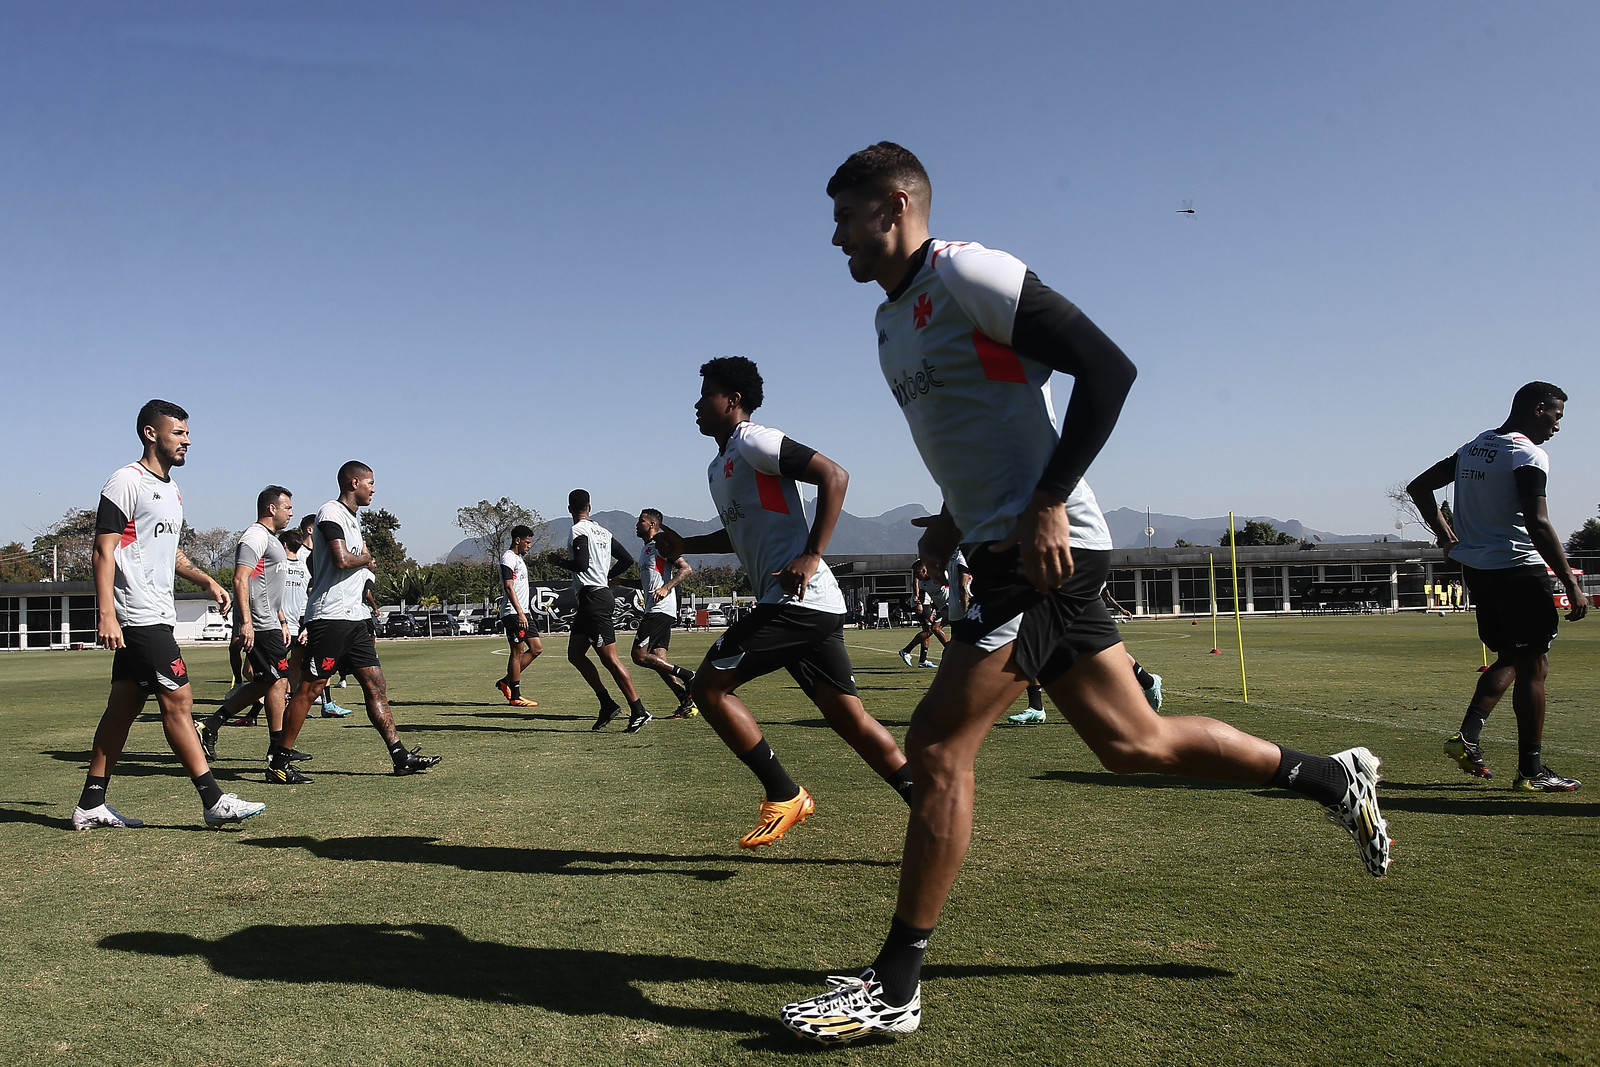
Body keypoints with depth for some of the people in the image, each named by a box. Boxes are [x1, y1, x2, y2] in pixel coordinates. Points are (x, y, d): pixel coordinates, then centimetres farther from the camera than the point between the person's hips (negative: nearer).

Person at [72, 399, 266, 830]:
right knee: (178, 700, -9)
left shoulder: (171, 489, 19)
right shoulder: (127, 482, -9)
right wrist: (106, 613, -22)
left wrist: (205, 579, 15)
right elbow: (104, 551, -14)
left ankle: (91, 806, 19)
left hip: (156, 614, 10)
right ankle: (214, 801, -7)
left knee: (124, 706, 11)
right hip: (139, 616, -9)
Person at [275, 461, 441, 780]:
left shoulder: (353, 518, 22)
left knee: (376, 684, 6)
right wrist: (367, 559, -2)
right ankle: (278, 762, 1)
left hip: (354, 617, 10)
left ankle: (400, 756, 6)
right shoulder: (331, 512, -9)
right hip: (330, 616, -10)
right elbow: (342, 560, -21)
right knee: (310, 688, -7)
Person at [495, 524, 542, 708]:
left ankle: (506, 682, 13)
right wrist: (520, 613, -25)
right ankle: (515, 696, -3)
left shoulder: (519, 558, 21)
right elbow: (509, 588, -19)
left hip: (522, 613, 10)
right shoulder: (508, 558, -11)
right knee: (517, 651, -7)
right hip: (513, 613, -10)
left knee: (537, 648, 8)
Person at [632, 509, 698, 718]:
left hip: (660, 609, -10)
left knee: (639, 655, -12)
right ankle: (687, 703, 1)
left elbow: (686, 569, -15)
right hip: (654, 611, 10)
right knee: (658, 660, 4)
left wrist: (666, 587, -25)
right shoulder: (646, 549, 23)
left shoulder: (661, 544, -6)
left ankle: (687, 676, -9)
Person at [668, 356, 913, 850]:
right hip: (817, 607, 10)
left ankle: (784, 796, 0)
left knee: (709, 685, -5)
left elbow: (834, 475, -15)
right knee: (847, 715, 7)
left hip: (796, 598, -10)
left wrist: (811, 556, -20)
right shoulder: (719, 466, 24)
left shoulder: (754, 442, -5)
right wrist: (685, 546, 29)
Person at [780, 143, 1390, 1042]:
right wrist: (953, 521, 13)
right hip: (1007, 552, 10)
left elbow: (1108, 367, -16)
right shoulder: (891, 322, 18)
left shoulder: (965, 274, -10)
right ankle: (1333, 776, 32)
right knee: (1133, 743, 14)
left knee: (938, 748, -9)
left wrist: (1048, 503, -21)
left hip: (1047, 547, -10)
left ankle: (895, 987, 2)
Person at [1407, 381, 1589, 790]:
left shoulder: (1473, 447, 12)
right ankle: (1531, 770, 3)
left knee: (1509, 658, 18)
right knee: (1533, 665, -1)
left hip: (1476, 568, 8)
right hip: (1518, 569, -8)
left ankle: (1468, 736, 8)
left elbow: (1419, 487, 18)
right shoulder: (1529, 455, -13)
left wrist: (1446, 536, 17)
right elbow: (1537, 524, -21)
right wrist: (1572, 584, -19)